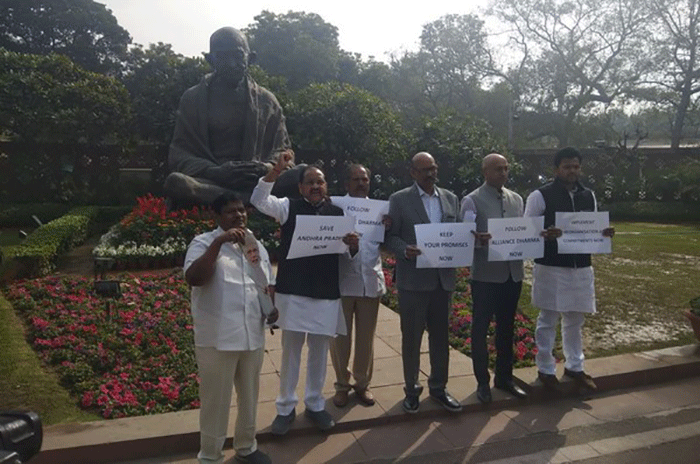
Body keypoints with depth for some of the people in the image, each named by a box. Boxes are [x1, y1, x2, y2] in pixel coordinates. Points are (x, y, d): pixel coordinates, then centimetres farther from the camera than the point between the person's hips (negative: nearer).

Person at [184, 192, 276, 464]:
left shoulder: (257, 247, 11)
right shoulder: (204, 243, -7)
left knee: (249, 396, 20)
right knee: (216, 401, 8)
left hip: (253, 336, 6)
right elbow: (193, 278, -25)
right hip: (217, 339, -5)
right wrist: (219, 242, -29)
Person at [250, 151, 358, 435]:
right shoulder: (289, 207, 2)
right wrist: (276, 171, -26)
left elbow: (348, 253, 6)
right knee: (291, 350, 9)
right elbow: (259, 200, -14)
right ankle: (286, 407, 23)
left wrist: (354, 245, -17)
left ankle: (315, 404, 30)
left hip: (327, 293, 2)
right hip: (293, 292, -1)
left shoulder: (337, 212, 6)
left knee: (319, 351, 13)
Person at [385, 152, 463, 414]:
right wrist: (405, 250, -24)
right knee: (411, 336, 7)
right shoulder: (399, 199, -2)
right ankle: (411, 389, 24)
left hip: (443, 278, 4)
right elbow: (391, 236, -5)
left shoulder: (450, 198, 11)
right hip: (413, 280, -4)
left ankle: (438, 387, 29)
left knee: (440, 335, 14)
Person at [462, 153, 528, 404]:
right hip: (485, 275, -5)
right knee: (480, 328, 5)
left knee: (506, 327, 15)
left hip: (512, 273, 6)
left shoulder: (516, 199, 12)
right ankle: (482, 381, 18)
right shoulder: (472, 200, -6)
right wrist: (481, 239, -33)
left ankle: (504, 377, 30)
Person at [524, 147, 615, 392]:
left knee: (575, 319, 17)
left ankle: (574, 366, 32)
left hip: (581, 268, 6)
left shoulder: (589, 196, 10)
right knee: (548, 320, 5)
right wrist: (545, 234, -29)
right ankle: (546, 369, 19)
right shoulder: (540, 196, -9)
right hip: (550, 269, -5)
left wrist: (605, 233, -5)